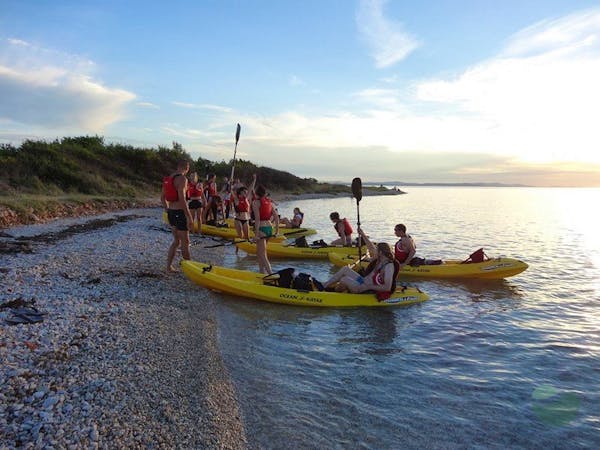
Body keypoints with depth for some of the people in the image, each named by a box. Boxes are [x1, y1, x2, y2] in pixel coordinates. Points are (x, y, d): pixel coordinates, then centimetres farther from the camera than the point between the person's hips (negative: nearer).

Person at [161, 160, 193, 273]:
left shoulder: (168, 178, 12)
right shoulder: (182, 179, -15)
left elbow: (162, 198, 17)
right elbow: (182, 199, -23)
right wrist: (189, 216, -19)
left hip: (171, 212, 9)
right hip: (180, 212, -9)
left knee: (176, 241, 18)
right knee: (185, 242, 4)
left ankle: (169, 266, 20)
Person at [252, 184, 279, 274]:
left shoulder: (256, 202, -9)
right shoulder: (269, 202, 10)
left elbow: (257, 218, -17)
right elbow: (276, 217, 8)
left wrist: (256, 234, -17)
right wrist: (277, 231, 15)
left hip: (261, 228, -7)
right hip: (269, 228, 7)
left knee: (263, 255, -5)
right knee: (259, 252, 23)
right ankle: (262, 271, 29)